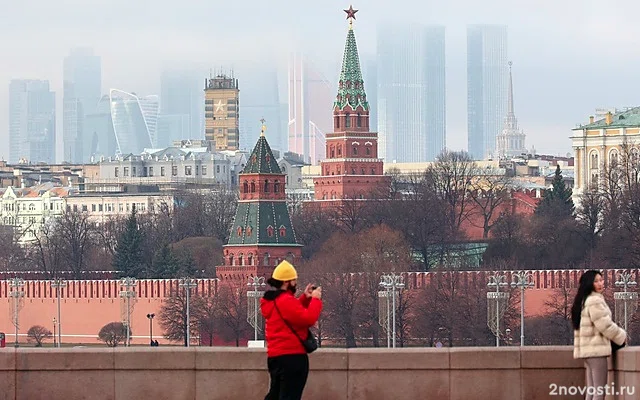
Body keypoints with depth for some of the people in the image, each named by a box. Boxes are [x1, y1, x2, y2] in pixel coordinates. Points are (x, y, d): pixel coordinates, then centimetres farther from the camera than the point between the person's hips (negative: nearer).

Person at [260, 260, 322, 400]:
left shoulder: (272, 300, 15)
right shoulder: (286, 301, -17)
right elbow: (308, 319, -22)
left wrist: (305, 298, 14)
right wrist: (315, 299, -11)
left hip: (275, 355, 10)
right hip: (292, 356, -10)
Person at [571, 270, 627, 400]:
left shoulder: (585, 300, 19)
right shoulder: (595, 301, -14)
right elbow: (605, 325, -16)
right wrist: (622, 337, 0)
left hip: (587, 349, 10)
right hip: (596, 349, -10)